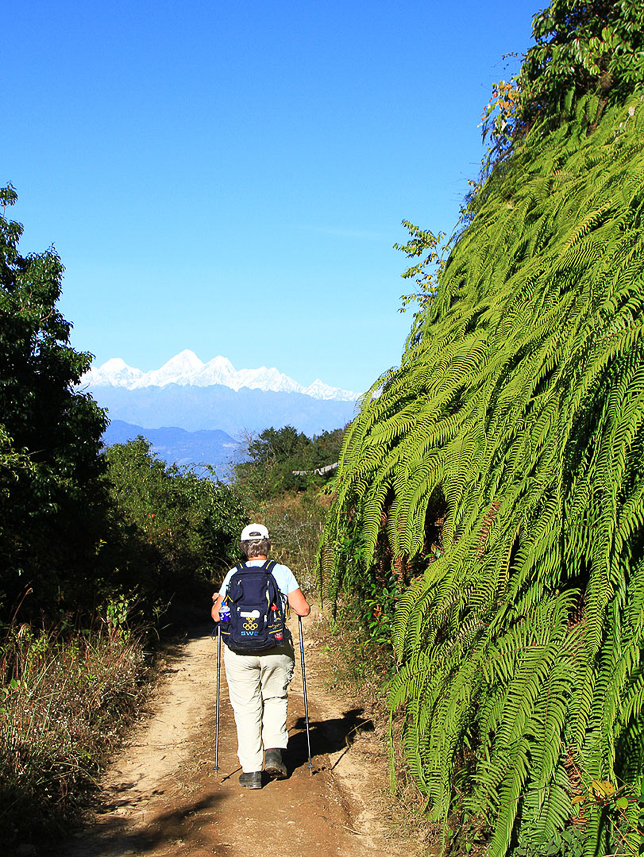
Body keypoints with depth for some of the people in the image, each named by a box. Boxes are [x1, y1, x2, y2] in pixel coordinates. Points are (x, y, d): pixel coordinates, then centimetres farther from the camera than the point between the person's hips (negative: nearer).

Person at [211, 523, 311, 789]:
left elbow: (217, 615, 1)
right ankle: (274, 752, 6)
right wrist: (300, 603, 18)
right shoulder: (282, 572, -1)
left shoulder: (234, 575, 0)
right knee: (275, 699, 21)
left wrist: (217, 600, 22)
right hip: (276, 649, 0)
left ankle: (251, 770, 6)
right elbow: (303, 609, -4)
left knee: (246, 709, 7)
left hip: (240, 652, 0)